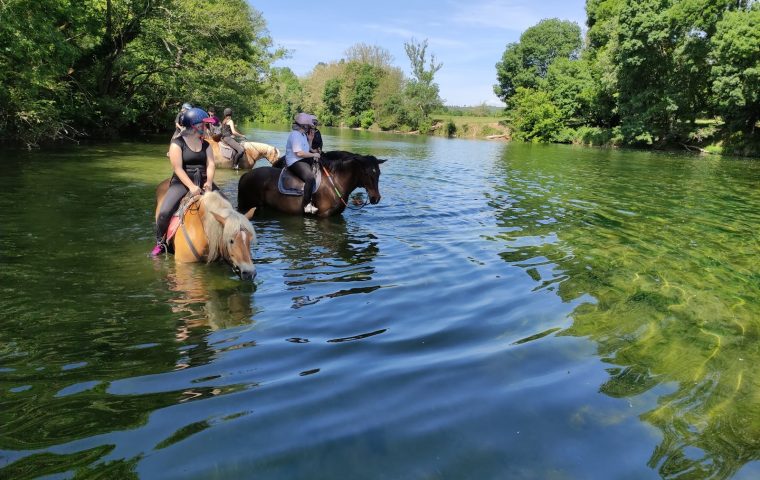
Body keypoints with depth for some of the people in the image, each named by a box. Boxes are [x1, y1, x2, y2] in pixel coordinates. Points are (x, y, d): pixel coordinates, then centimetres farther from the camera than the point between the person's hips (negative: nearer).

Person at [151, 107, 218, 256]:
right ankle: (160, 242, 0)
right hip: (182, 182, -5)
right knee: (164, 212, -23)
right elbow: (178, 168, -13)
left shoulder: (205, 145, 12)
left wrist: (209, 182, -17)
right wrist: (191, 186, -25)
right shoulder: (177, 143, -4)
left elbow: (211, 164, 2)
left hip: (203, 182, 5)